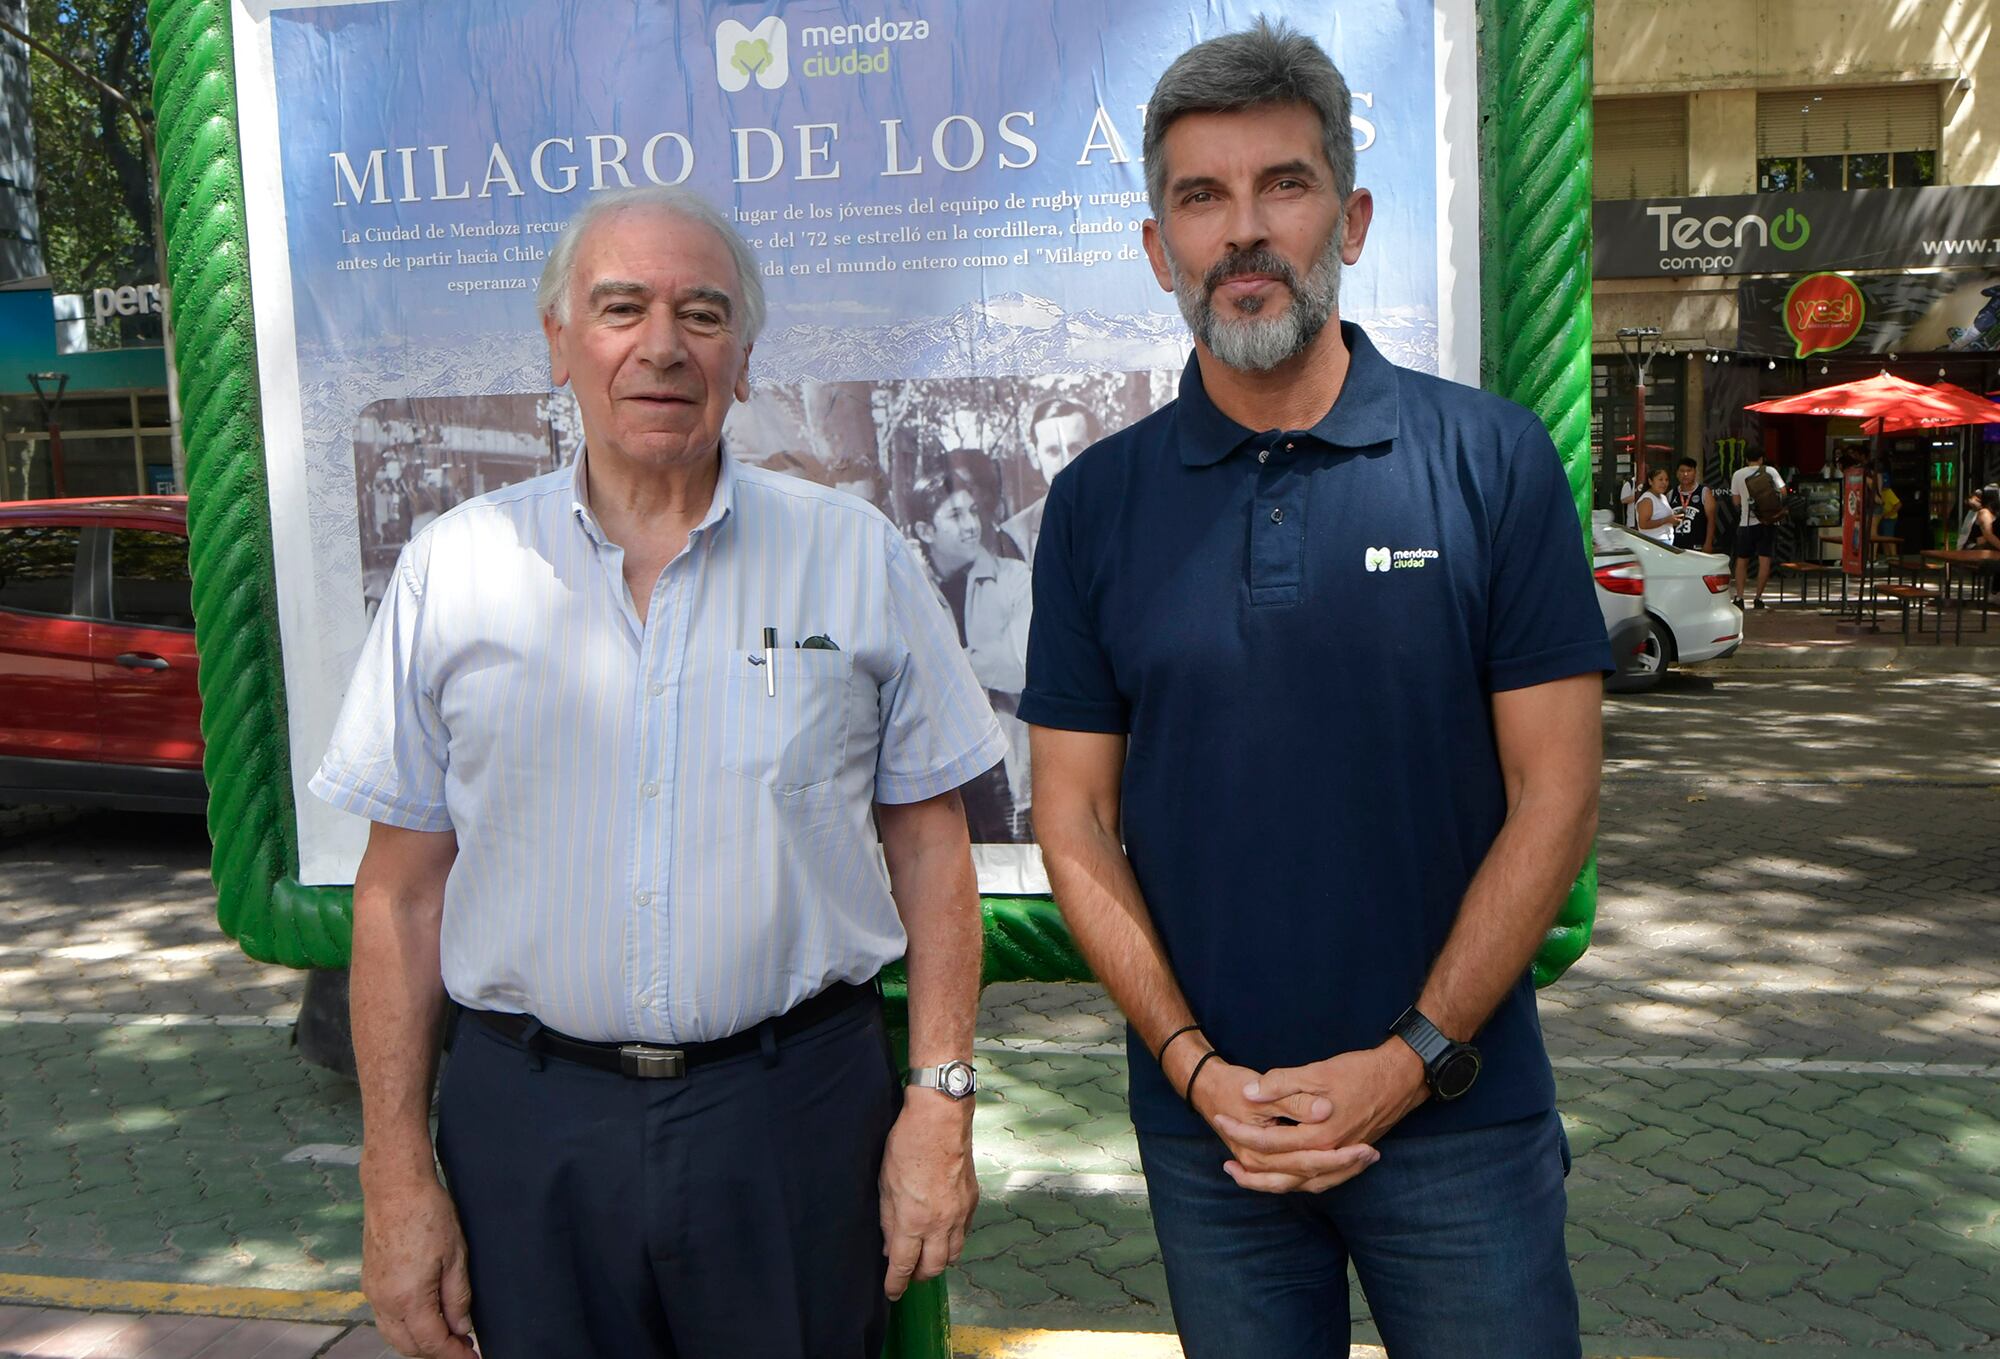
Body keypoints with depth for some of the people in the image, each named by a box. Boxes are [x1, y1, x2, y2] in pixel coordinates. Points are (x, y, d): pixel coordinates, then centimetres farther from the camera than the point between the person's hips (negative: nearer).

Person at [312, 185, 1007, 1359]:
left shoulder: (858, 557, 0)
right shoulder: (455, 570, 1)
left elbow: (930, 845, 2)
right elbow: (402, 891, 3)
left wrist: (942, 1099, -4)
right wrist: (397, 1173, 0)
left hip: (798, 1112, 0)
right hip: (526, 1126, 1)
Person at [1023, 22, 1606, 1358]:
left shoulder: (1494, 460, -5)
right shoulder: (1099, 501, 0)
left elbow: (1555, 795, -6)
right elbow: (1076, 818, 0)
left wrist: (1409, 1062, -12)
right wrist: (1195, 1062, -9)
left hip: (1458, 1112, -1)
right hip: (1207, 1124, 2)